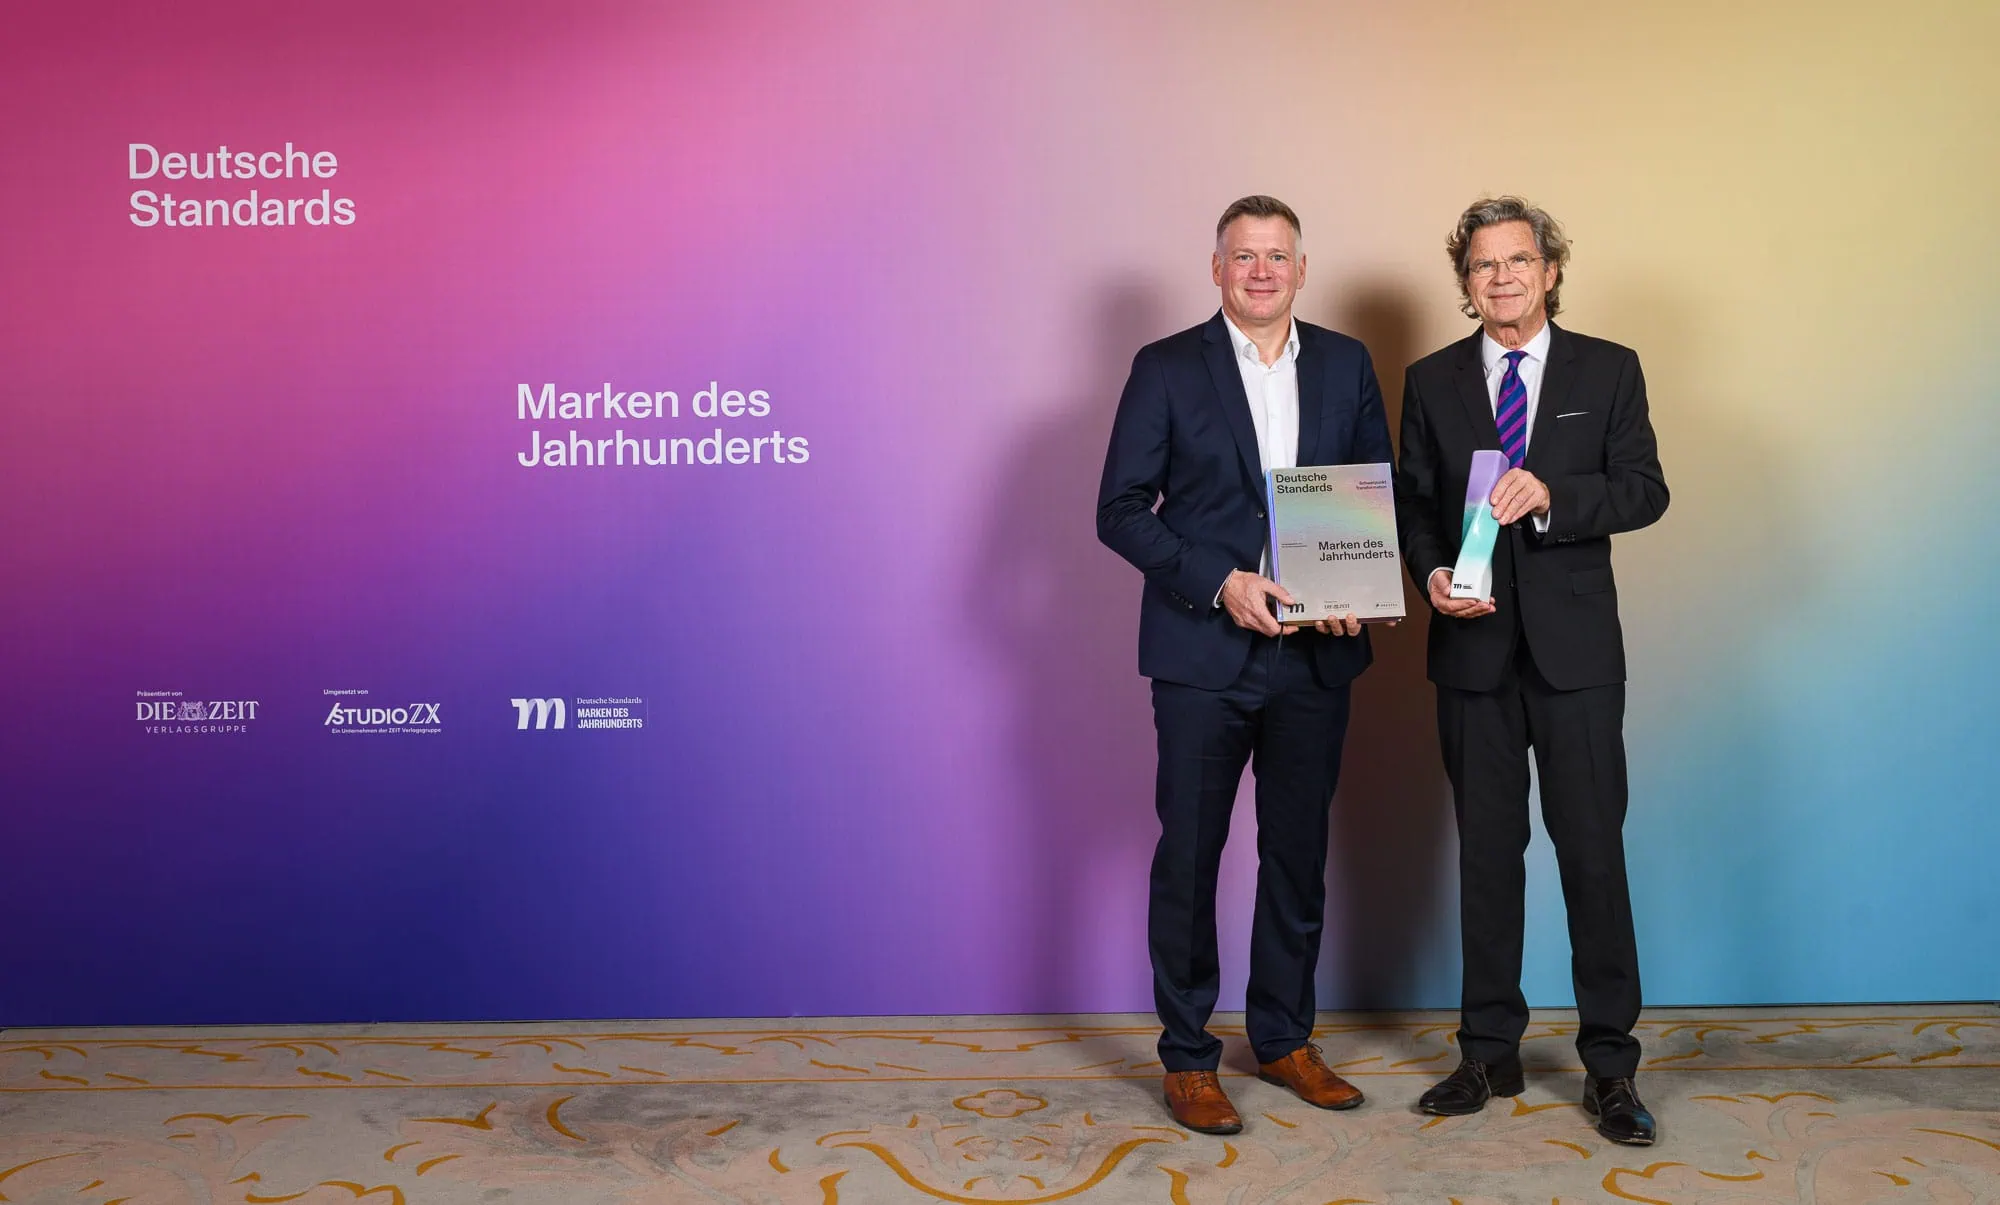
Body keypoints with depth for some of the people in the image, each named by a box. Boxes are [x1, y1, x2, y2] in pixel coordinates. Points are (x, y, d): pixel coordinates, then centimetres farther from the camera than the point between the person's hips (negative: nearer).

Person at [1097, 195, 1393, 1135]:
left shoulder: (1346, 365, 9)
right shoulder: (1167, 369, -2)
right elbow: (1120, 511, -5)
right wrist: (1219, 583, -16)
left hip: (1317, 654, 4)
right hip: (1204, 653, -3)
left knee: (1299, 853, 13)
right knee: (1188, 855, 3)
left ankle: (1285, 1039, 28)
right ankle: (1187, 1058, 16)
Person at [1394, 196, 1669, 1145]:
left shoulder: (1609, 372, 5)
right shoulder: (1431, 382, 9)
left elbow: (1644, 491, -2)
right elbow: (1413, 503, 8)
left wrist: (1551, 494, -19)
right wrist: (1432, 575, -11)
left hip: (1575, 646, -1)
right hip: (1474, 644, 2)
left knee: (1592, 846, -2)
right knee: (1486, 851, 9)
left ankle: (1609, 1064, 9)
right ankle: (1490, 1054, 19)